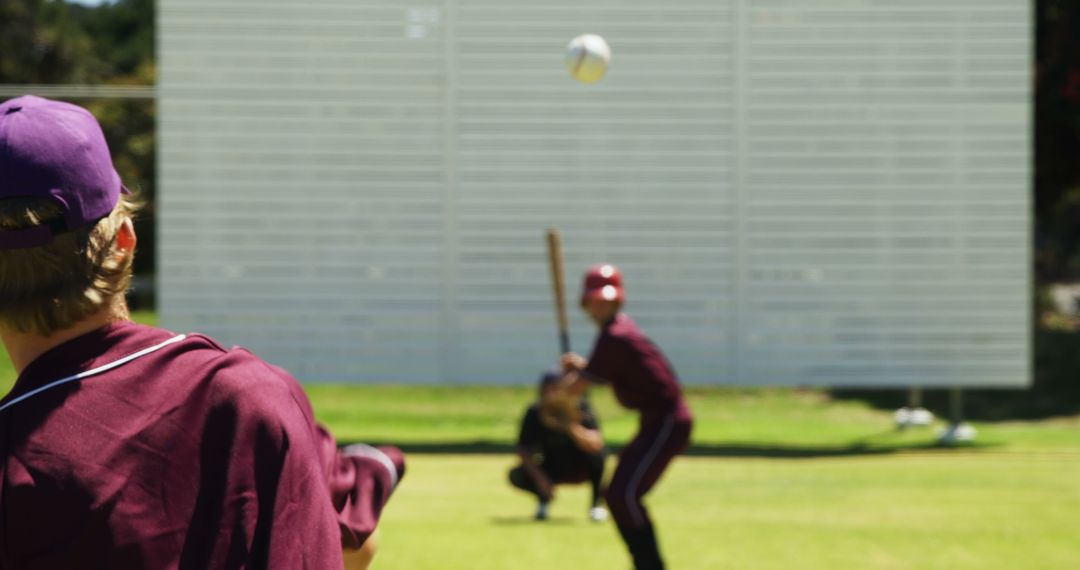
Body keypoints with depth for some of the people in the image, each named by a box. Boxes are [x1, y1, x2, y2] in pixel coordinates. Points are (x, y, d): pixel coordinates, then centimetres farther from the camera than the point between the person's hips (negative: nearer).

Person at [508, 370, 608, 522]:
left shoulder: (580, 408, -25)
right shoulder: (534, 413, -18)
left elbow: (596, 445, -40)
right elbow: (524, 450, -13)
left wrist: (572, 426, -57)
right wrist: (539, 477, -29)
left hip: (580, 469, -2)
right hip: (551, 471, 2)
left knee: (599, 454, -35)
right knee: (516, 475, -23)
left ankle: (597, 503, -8)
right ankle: (544, 498, 12)